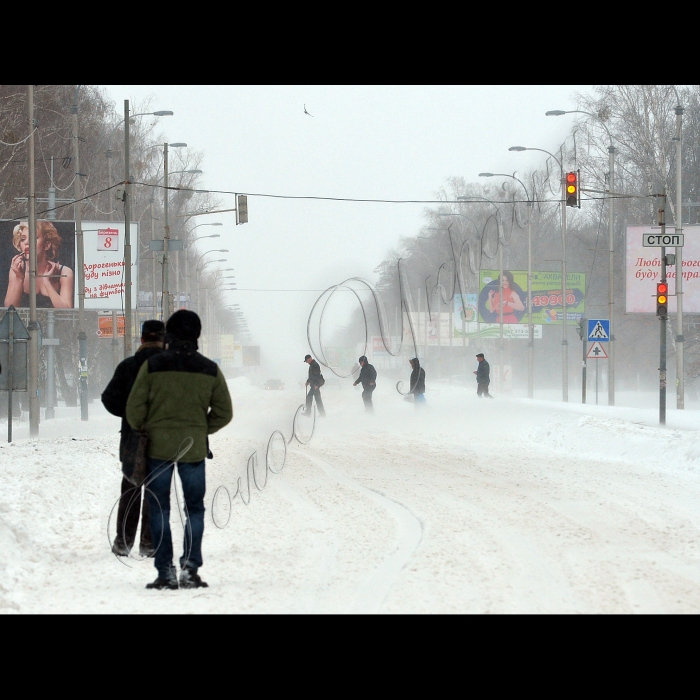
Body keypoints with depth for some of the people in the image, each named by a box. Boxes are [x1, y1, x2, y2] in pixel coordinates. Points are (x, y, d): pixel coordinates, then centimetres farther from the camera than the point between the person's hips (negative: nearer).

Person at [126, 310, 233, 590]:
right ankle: (190, 568, -2)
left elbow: (134, 408, -6)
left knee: (159, 510, 6)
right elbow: (224, 412, 3)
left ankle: (165, 573, 2)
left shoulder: (152, 366, -6)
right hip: (194, 448, 1)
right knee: (194, 509, 11)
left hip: (158, 446, -1)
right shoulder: (210, 370, 0)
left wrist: (142, 430, 13)